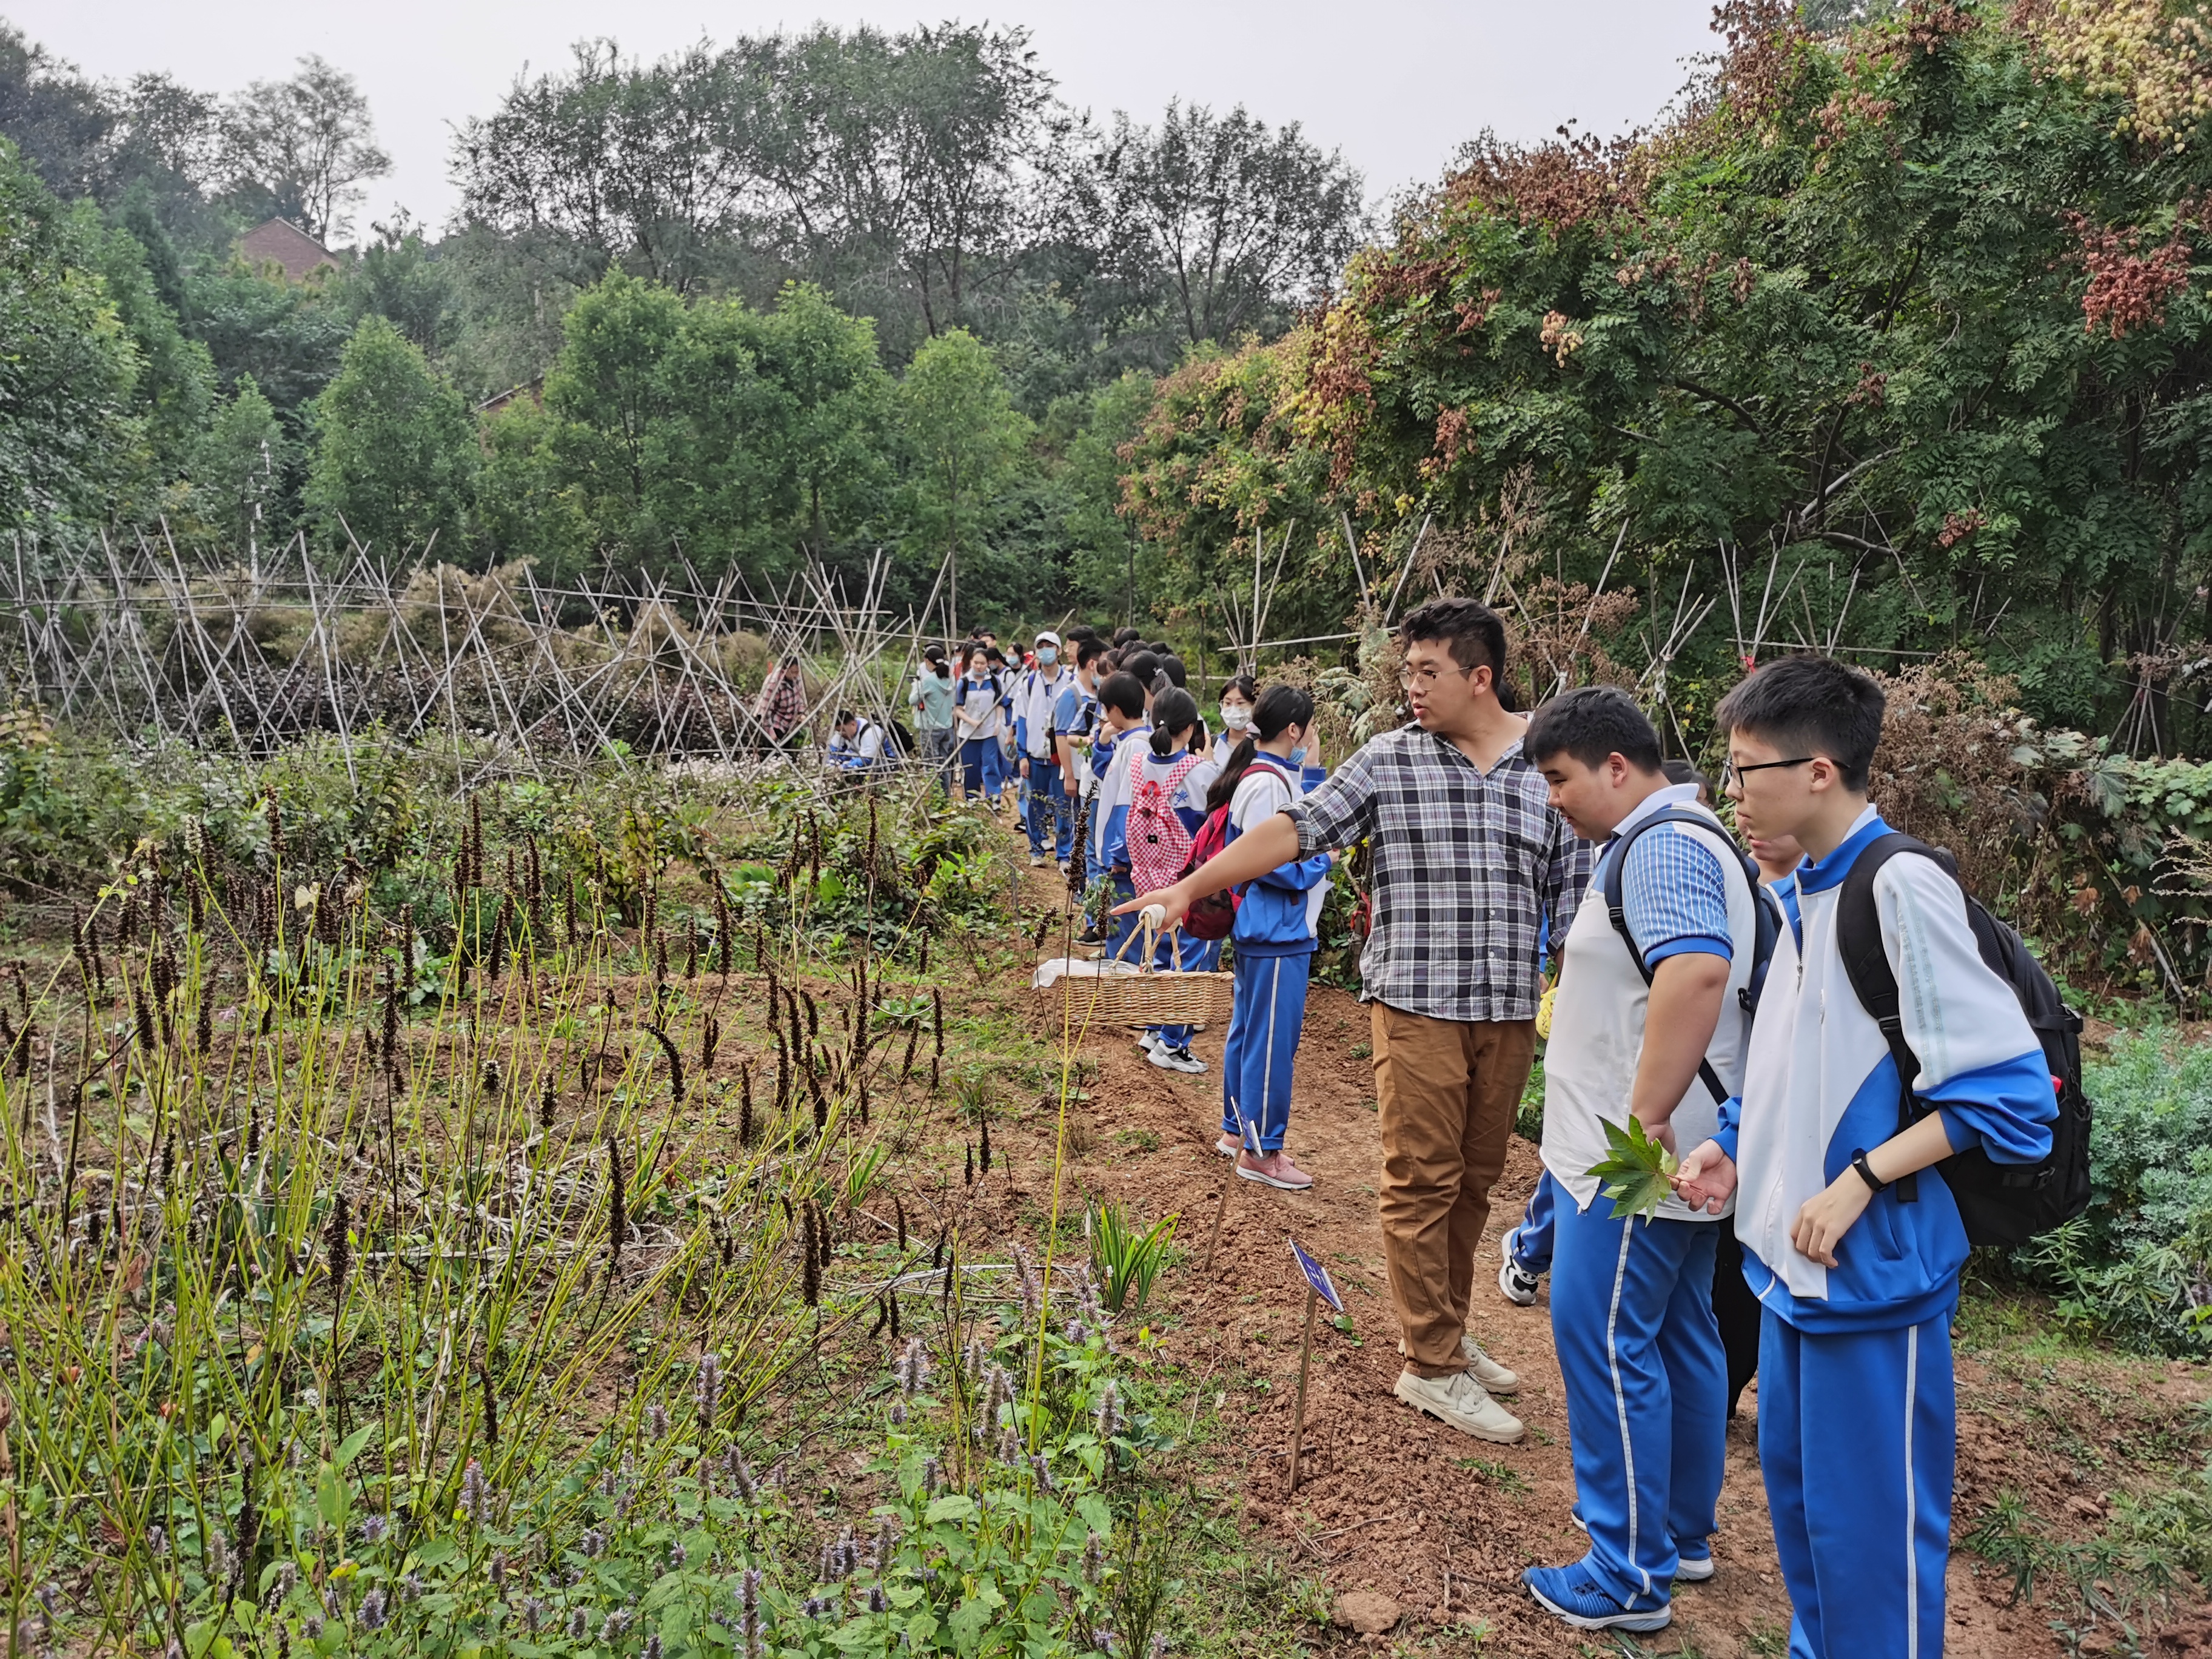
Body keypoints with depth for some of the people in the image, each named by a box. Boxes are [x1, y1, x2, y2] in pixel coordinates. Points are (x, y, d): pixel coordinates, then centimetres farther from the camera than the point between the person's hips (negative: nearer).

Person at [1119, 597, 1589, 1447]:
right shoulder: (1389, 761, -1)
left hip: (1509, 1009, 3)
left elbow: (1575, 892, 9)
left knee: (1472, 1181, 13)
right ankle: (1433, 1367, 8)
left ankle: (1446, 1333, 29)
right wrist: (1190, 886, -13)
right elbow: (1296, 827, -6)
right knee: (1422, 1181, -1)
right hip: (1416, 1002, -3)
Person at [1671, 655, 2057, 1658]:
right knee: (1794, 1479, 22)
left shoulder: (1901, 886, -20)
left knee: (1871, 1519, 5)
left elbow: (2009, 1088, -20)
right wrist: (1738, 1147, 6)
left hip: (1873, 1264, -9)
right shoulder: (1809, 892, 7)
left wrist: (1861, 1180, -22)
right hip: (1790, 1255, 9)